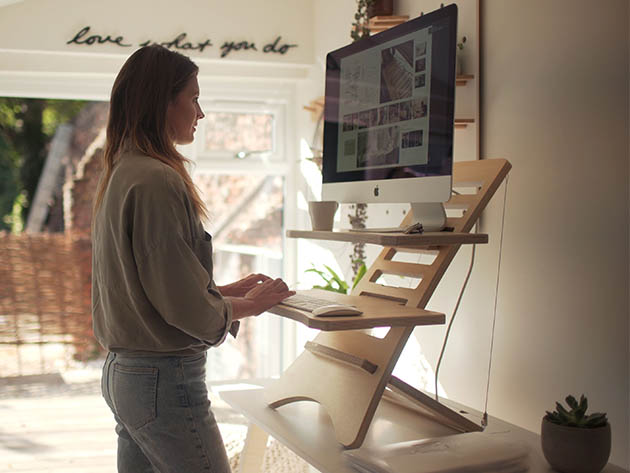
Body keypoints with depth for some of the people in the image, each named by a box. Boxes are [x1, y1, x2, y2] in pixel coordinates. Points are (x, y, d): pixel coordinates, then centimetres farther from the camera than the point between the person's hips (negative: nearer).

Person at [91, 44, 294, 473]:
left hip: (122, 373, 10)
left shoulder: (120, 176, 11)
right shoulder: (156, 181, -19)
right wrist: (250, 305, -3)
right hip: (163, 380, -10)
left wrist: (228, 290, 14)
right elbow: (185, 306, -20)